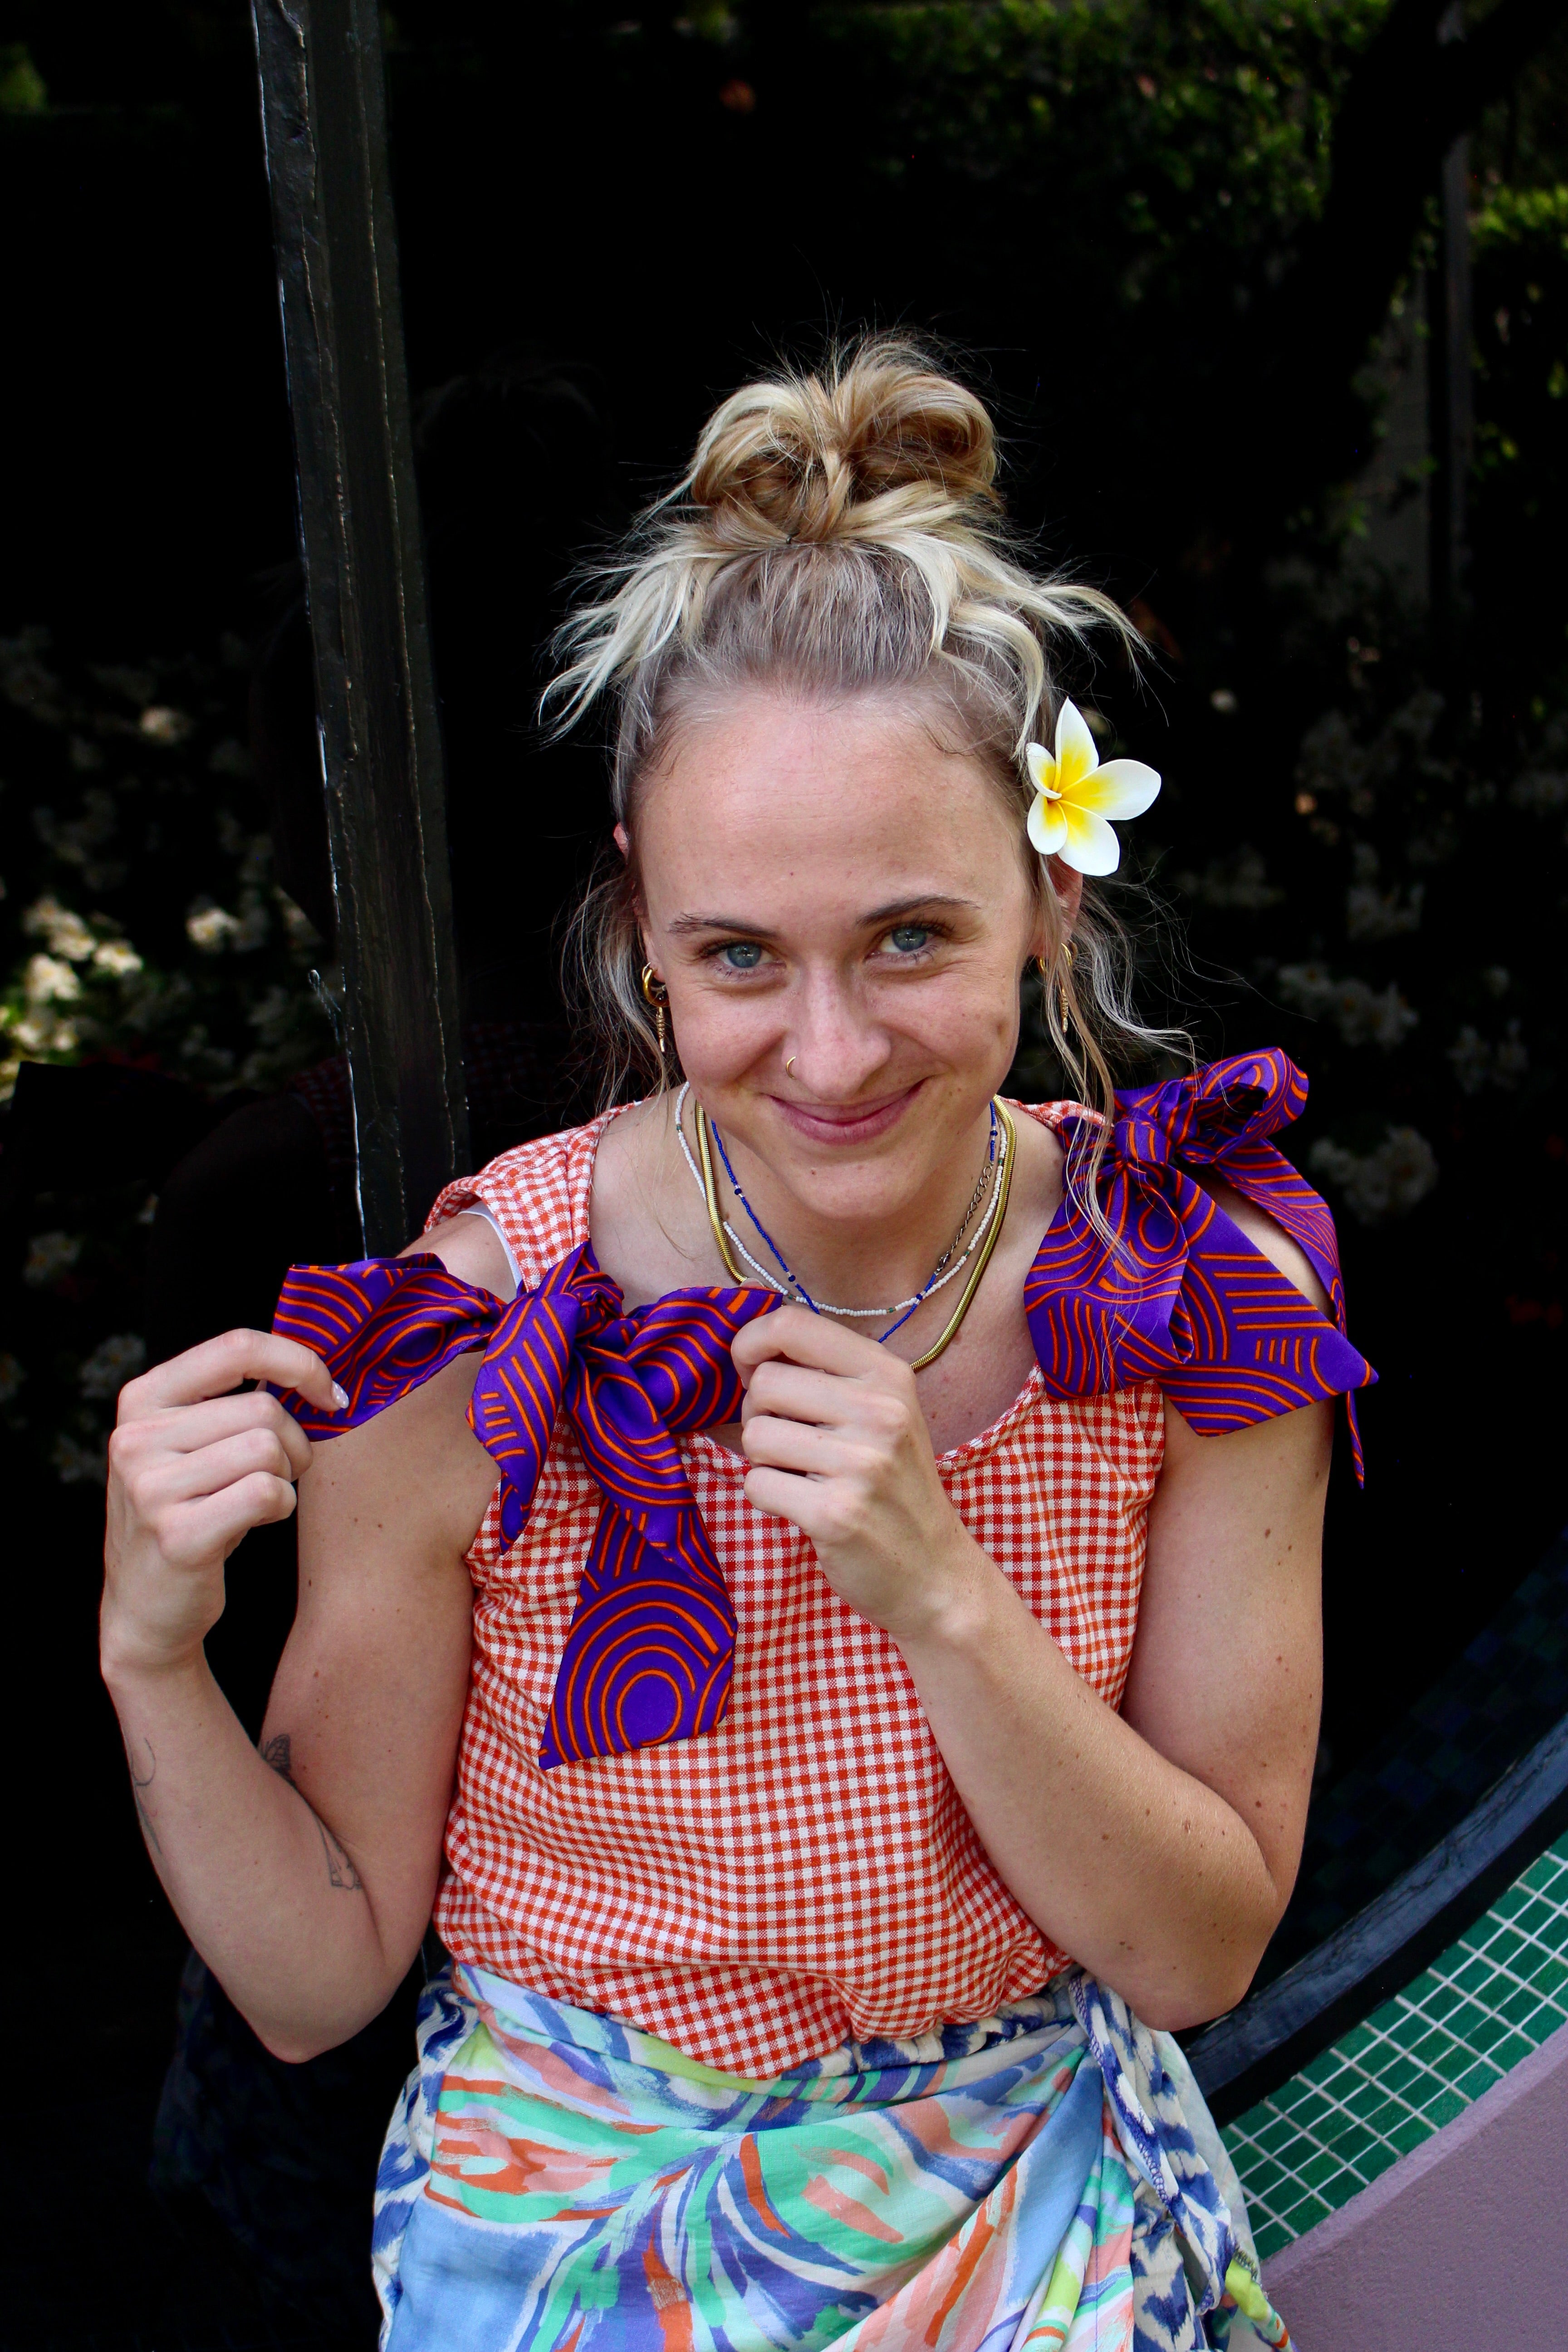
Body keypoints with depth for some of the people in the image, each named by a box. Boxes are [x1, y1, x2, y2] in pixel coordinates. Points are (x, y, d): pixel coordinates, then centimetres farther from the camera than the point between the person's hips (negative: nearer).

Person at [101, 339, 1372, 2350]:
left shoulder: (1207, 1285, -14)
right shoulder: (464, 1336, -19)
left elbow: (1199, 1955, -9)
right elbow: (320, 1980, -8)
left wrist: (939, 1594, -25)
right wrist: (149, 1659, -26)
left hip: (1041, 2183, 2)